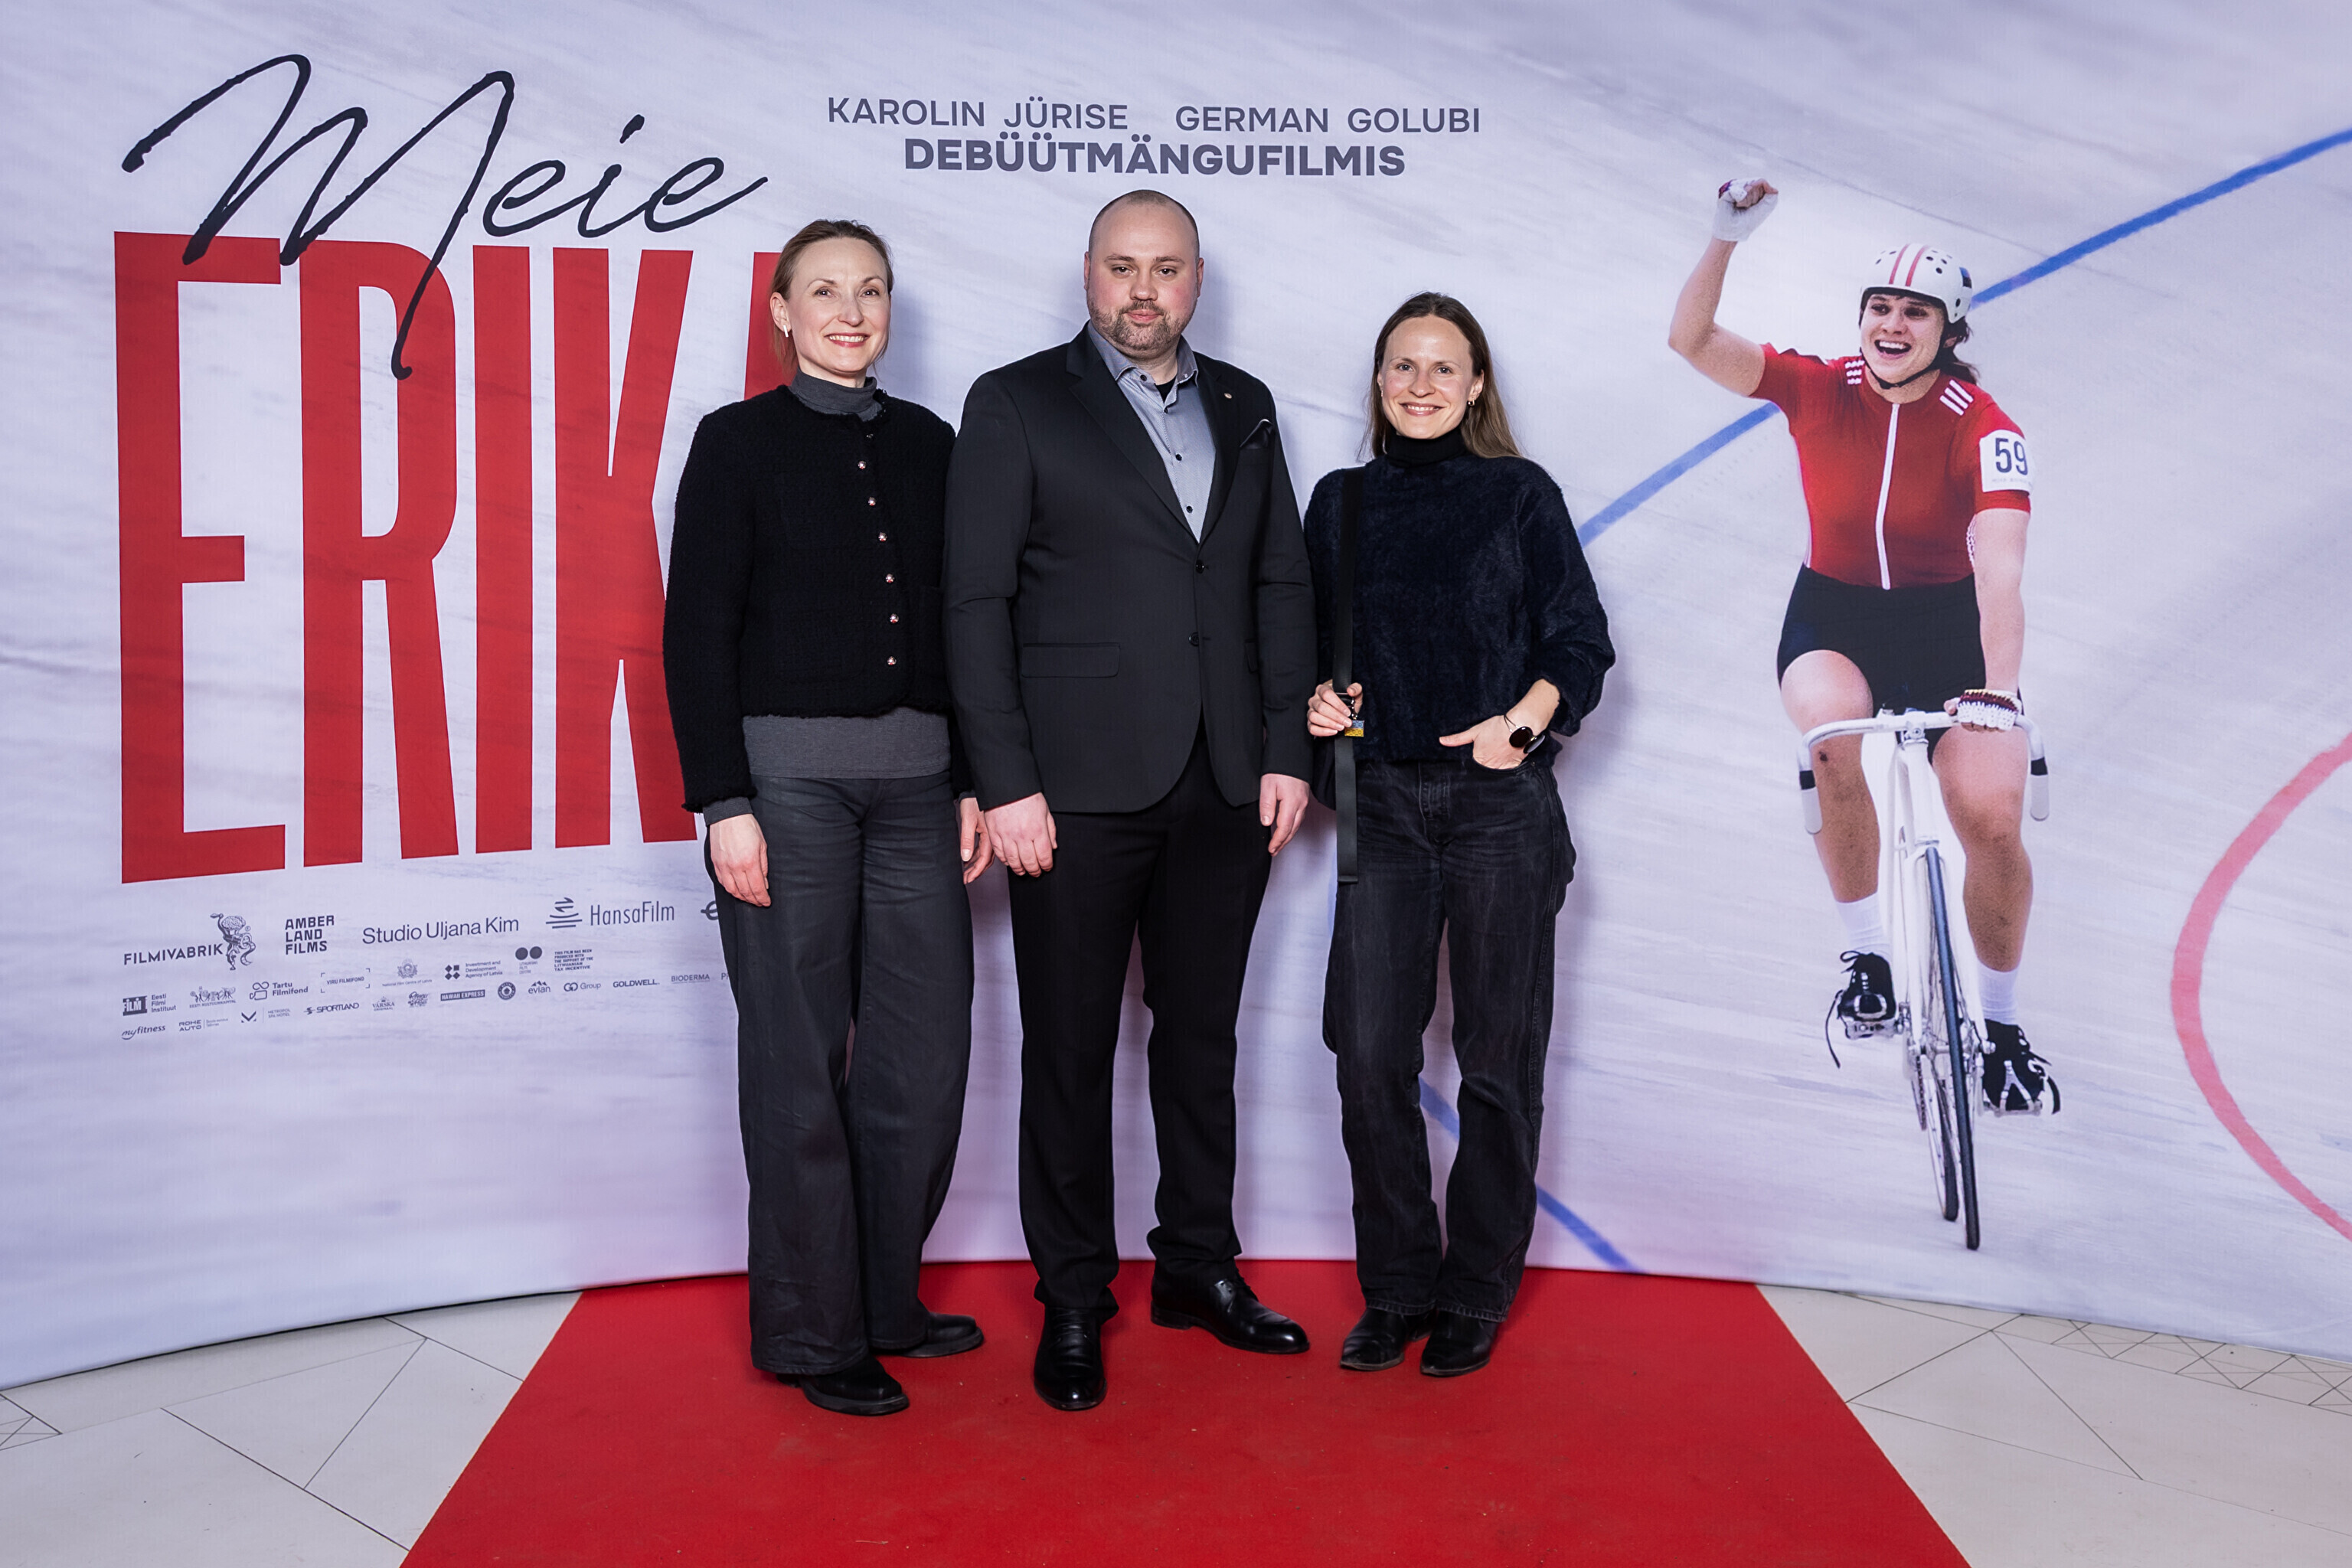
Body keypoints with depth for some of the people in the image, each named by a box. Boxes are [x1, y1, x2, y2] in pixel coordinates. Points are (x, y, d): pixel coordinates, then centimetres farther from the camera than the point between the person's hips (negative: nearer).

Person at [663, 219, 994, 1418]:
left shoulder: (928, 444, 13)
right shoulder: (740, 441, 1)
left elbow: (962, 622, 14)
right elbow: (697, 632, -4)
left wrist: (975, 780, 8)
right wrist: (724, 802, -11)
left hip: (918, 777, 4)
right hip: (788, 769, -4)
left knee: (925, 1052, 6)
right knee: (800, 1059, 2)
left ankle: (885, 1298, 25)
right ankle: (811, 1331, 17)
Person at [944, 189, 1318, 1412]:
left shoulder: (1244, 408, 14)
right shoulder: (1016, 404, 0)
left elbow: (1282, 584, 13)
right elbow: (977, 602, -5)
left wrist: (1286, 751, 4)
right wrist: (1007, 784, -12)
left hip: (1225, 786, 4)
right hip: (1080, 789, -4)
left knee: (1202, 1036, 14)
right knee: (1070, 1050, 5)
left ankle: (1199, 1267, 29)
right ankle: (1072, 1300, 19)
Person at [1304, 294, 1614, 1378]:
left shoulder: (1521, 495, 3)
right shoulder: (1340, 502, 11)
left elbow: (1581, 643, 1)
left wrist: (1522, 719, -15)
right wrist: (1319, 701, -4)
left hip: (1501, 804, -2)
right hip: (1382, 803, 2)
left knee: (1497, 1057, 4)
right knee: (1369, 1053, -2)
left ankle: (1476, 1295, 19)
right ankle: (1397, 1287, 16)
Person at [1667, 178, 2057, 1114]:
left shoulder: (1985, 430, -16)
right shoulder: (1818, 390, -8)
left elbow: (1999, 569, -29)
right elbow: (1692, 340, -15)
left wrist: (1999, 690, -42)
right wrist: (1726, 238, -29)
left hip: (1950, 626, -1)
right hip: (1832, 619, 1)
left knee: (1992, 818, -16)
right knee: (1831, 731, -34)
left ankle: (2002, 1027, 11)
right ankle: (1866, 957, -14)